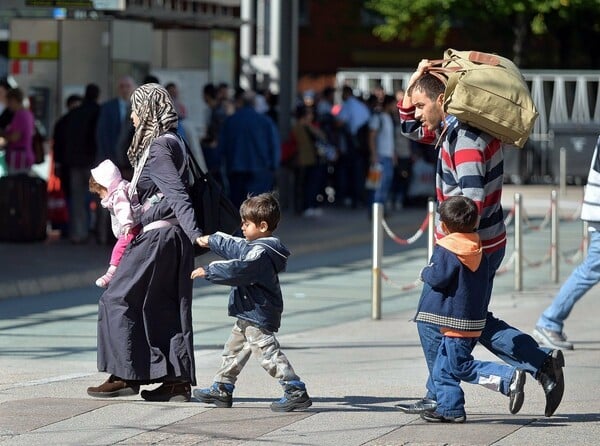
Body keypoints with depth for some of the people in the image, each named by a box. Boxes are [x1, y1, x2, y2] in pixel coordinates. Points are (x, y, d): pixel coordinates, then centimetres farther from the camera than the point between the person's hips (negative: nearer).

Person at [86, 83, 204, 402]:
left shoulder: (158, 149, -14)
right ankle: (178, 379, 6)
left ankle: (126, 376, -1)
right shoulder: (171, 142, 15)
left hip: (156, 235, -9)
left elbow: (177, 195, -24)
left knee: (118, 300, -2)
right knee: (166, 307, 9)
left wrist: (194, 233, -34)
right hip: (174, 237, 9)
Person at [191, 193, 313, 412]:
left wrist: (208, 271, -23)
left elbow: (237, 270, -31)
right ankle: (221, 389, 30)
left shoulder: (261, 253, -21)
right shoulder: (254, 246, 12)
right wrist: (212, 240, 43)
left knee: (268, 353, -13)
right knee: (234, 350, 20)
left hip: (259, 315, -11)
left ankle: (296, 392, -15)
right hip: (248, 314, 11)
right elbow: (236, 247, 31)